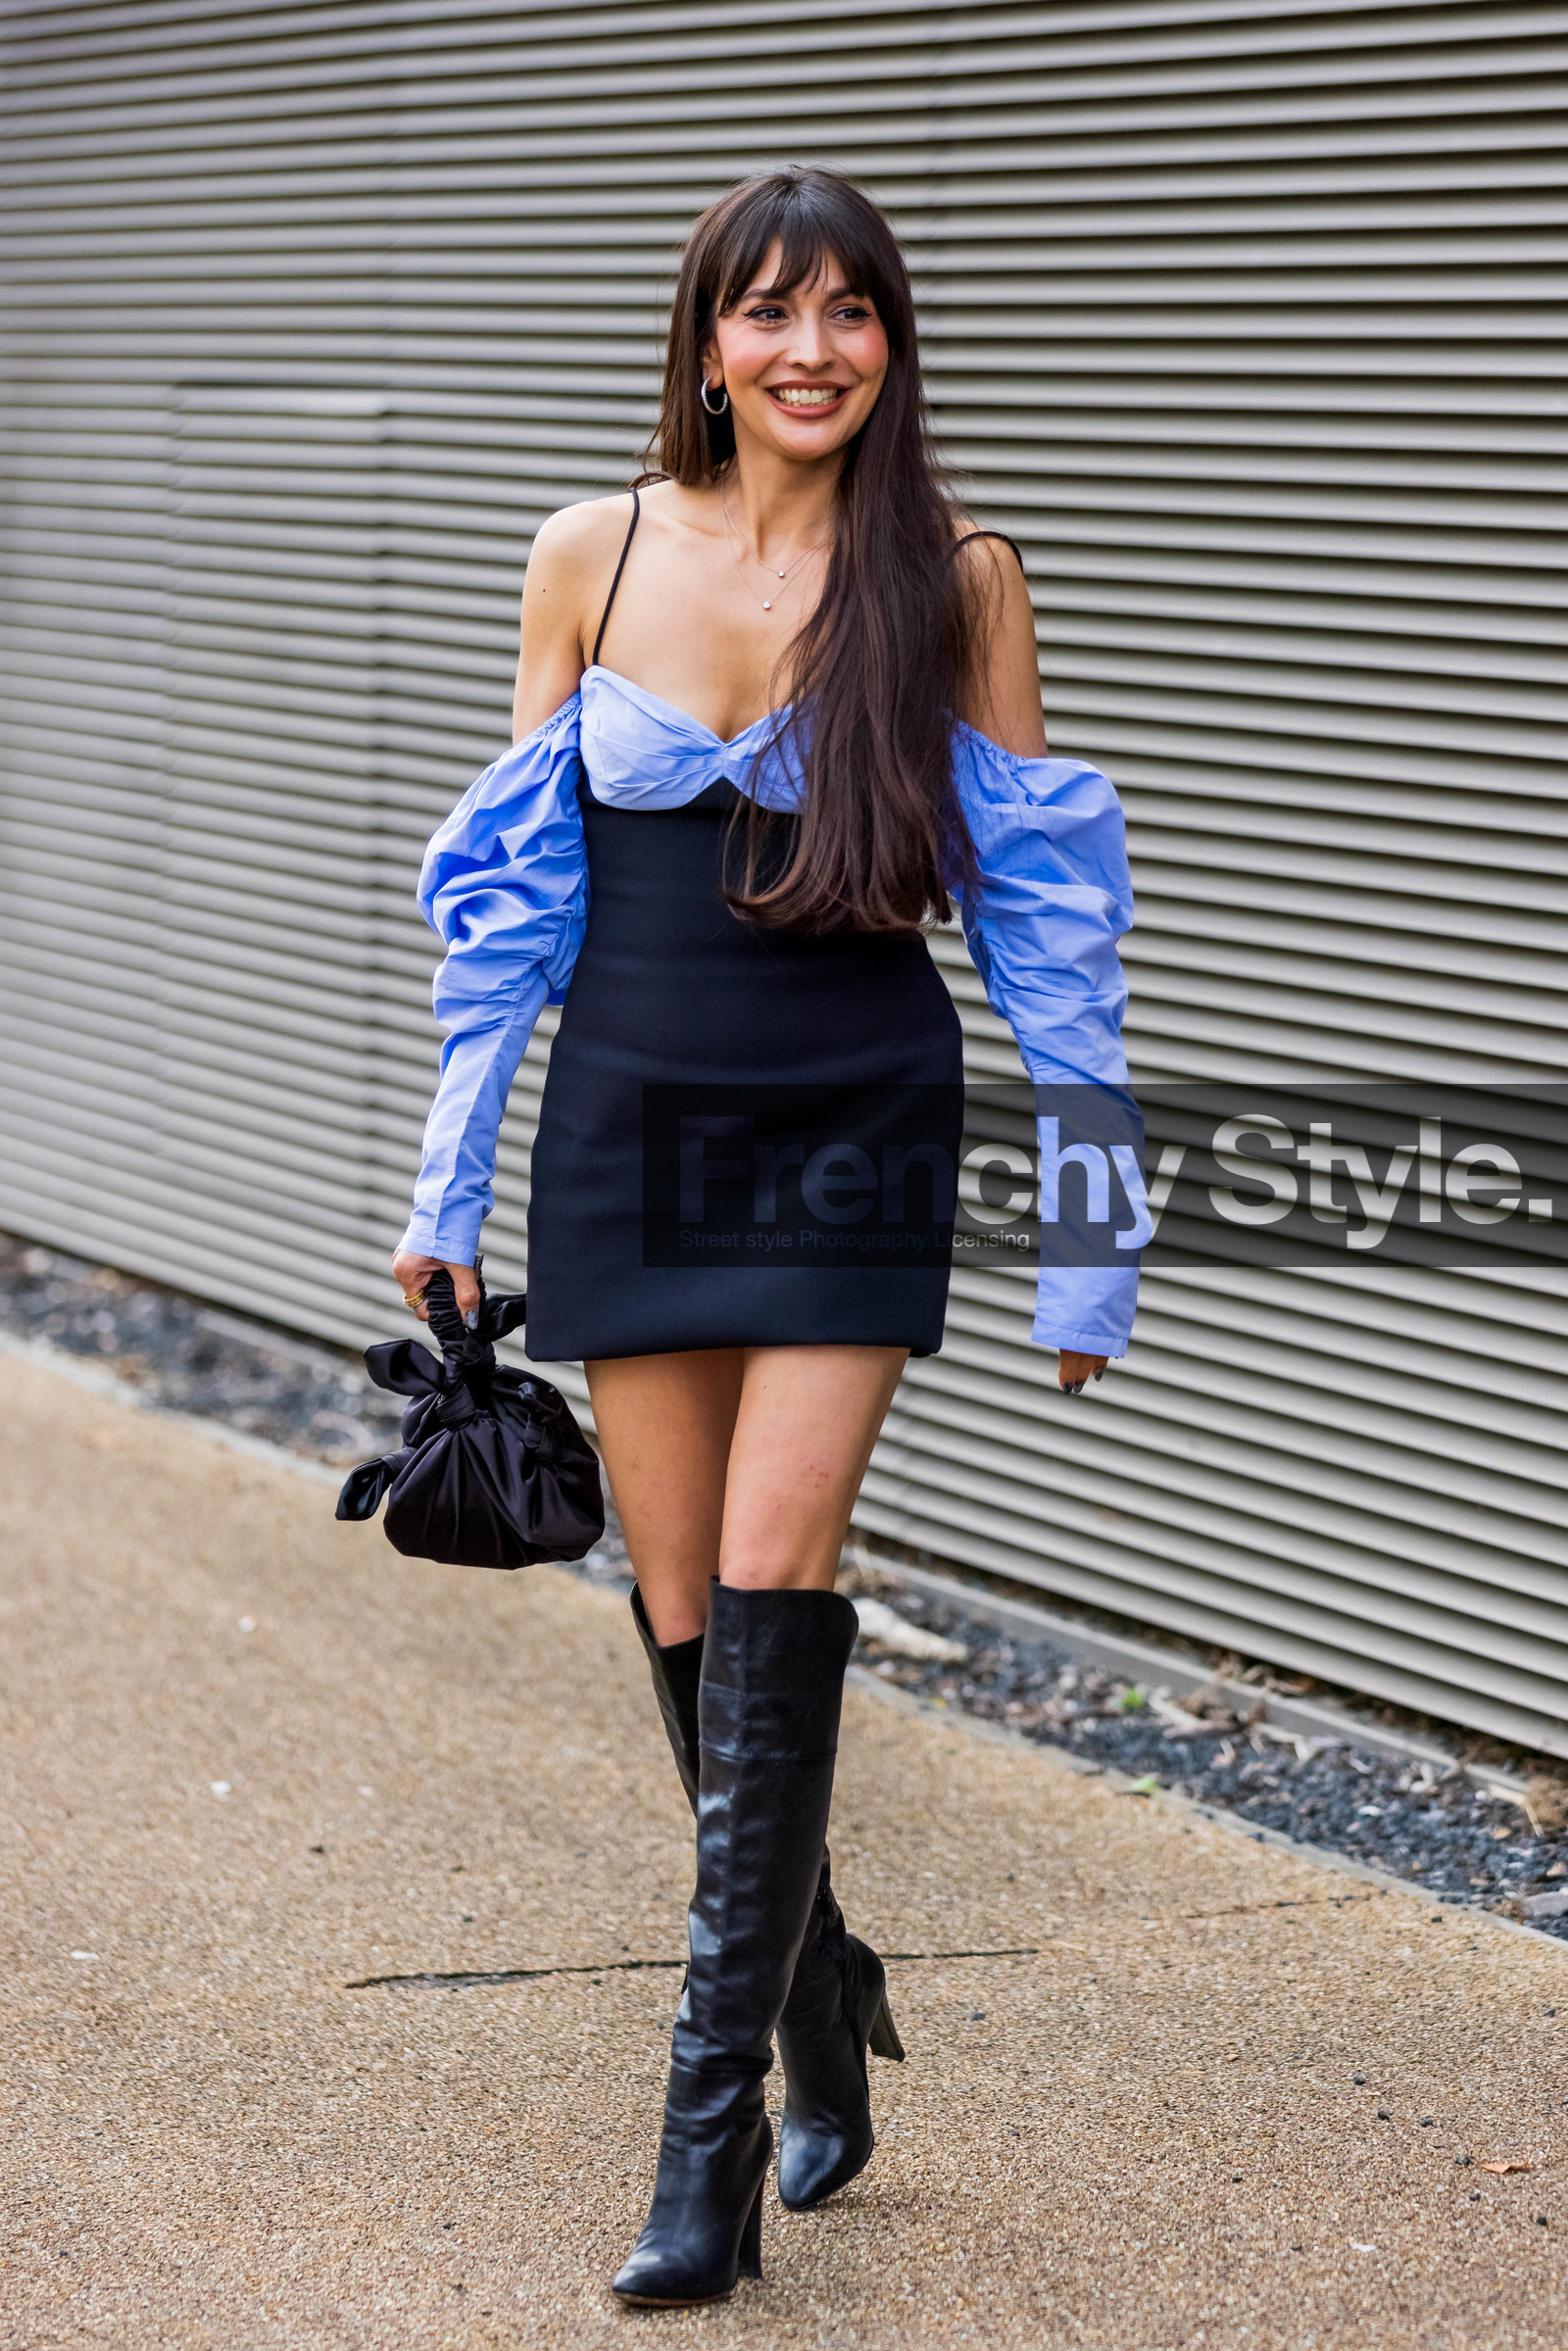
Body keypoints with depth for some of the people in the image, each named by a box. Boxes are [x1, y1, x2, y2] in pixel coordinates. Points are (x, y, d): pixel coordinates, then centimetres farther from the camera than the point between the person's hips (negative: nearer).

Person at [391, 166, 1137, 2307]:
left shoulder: (955, 579, -2)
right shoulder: (593, 557, 3)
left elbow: (1042, 911, 0)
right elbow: (516, 884, 8)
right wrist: (450, 1186, 7)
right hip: (632, 1123, 2)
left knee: (774, 1579, -13)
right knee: (684, 1607, 5)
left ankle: (717, 2122, -7)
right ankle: (817, 1981, 30)